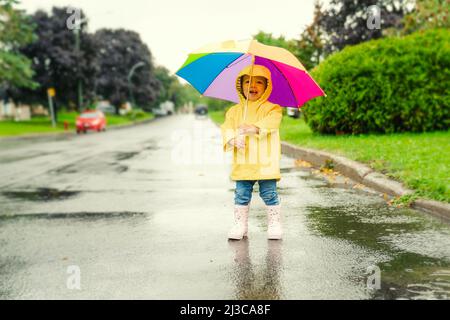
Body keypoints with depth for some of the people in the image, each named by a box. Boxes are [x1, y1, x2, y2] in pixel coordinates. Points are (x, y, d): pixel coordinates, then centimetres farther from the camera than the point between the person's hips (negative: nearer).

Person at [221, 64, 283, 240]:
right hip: (242, 163, 3)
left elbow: (271, 123, -17)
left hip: (265, 162, -2)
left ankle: (274, 223, 14)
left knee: (269, 193, 1)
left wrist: (254, 128, -34)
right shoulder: (234, 110, 10)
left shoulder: (271, 109, 1)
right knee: (241, 194, 6)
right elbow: (226, 127, 0)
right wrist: (232, 139, -21)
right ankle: (240, 224, 17)